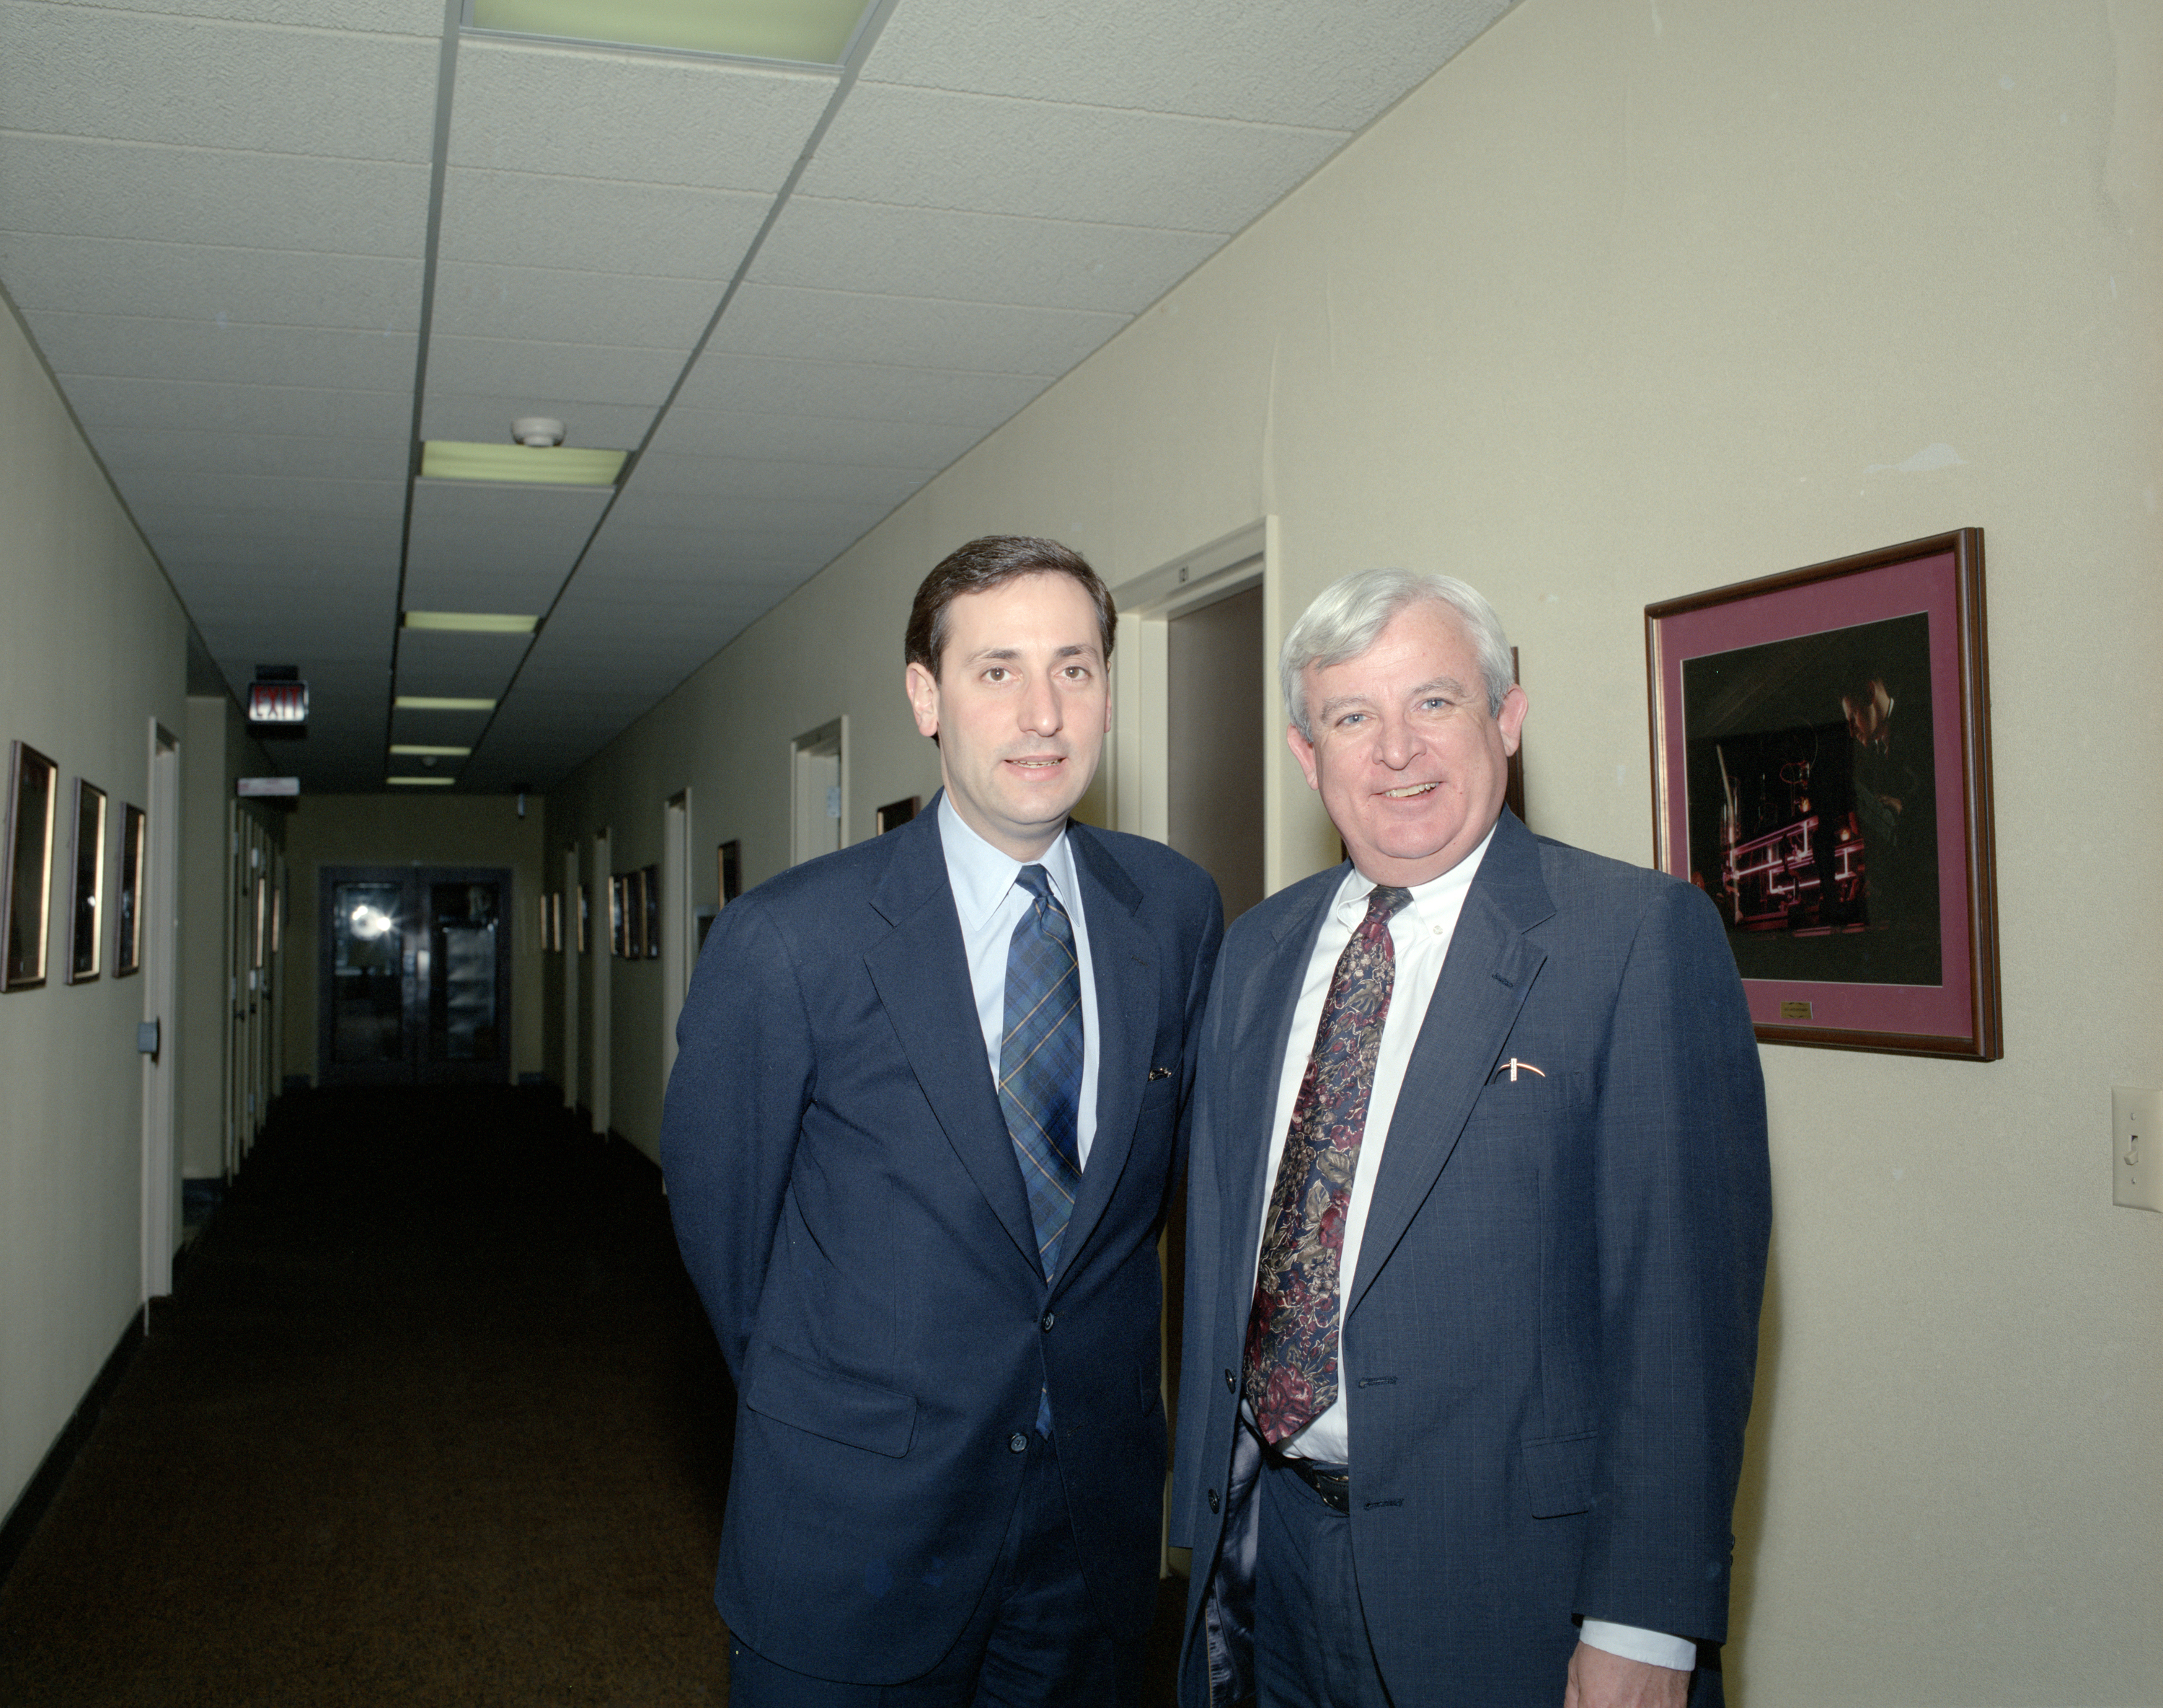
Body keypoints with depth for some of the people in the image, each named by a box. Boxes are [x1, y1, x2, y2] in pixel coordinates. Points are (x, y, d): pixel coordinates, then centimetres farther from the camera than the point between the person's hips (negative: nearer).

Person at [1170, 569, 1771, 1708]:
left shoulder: (1644, 936, -12)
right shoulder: (1256, 948, 7)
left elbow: (1687, 1294, -15)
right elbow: (1219, 1252, 11)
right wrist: (1207, 1517, 12)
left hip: (1505, 1581, -5)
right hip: (1267, 1542, 5)